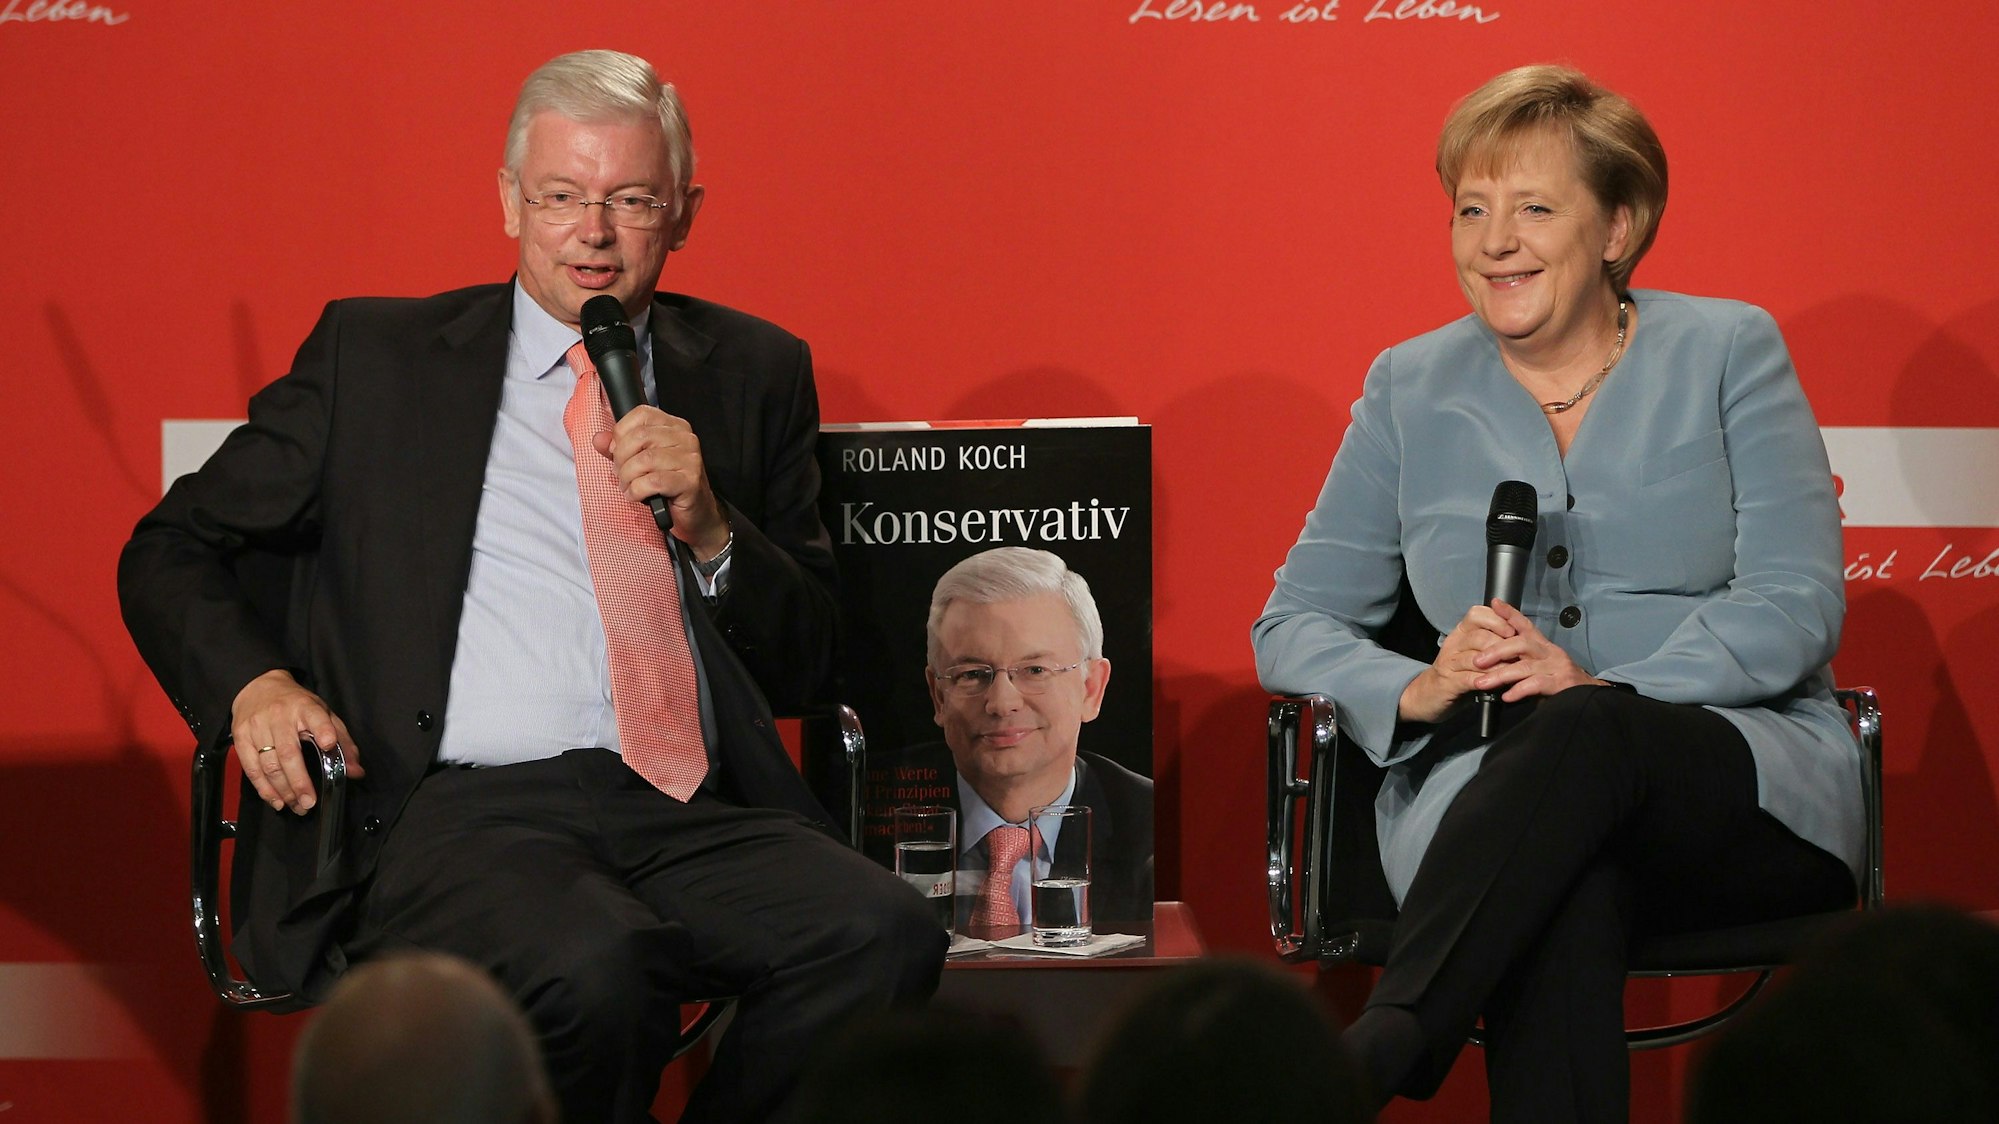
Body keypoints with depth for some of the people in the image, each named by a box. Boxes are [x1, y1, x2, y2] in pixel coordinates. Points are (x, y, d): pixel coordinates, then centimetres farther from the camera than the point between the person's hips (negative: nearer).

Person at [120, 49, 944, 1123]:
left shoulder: (752, 372, 20)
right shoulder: (376, 353, 14)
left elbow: (809, 658, 19)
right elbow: (172, 551, 16)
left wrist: (708, 527, -1)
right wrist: (253, 683, -5)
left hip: (692, 812, 3)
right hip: (456, 812, -3)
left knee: (885, 935, -29)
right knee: (591, 969, -37)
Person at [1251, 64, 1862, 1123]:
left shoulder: (1728, 352, 8)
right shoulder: (1408, 390, 15)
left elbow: (1796, 607, -3)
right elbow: (1294, 625, 13)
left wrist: (1604, 689, -20)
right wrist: (1416, 690, -11)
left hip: (1749, 789, -1)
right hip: (1484, 791, 1)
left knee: (1581, 734, -38)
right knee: (1564, 892, -38)